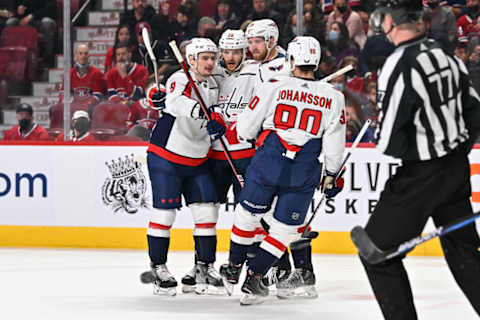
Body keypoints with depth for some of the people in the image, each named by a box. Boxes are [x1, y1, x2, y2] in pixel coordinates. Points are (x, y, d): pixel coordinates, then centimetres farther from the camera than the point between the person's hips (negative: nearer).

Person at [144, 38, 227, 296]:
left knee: (207, 213, 1)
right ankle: (158, 268, 7)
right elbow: (177, 101, -36)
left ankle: (205, 267, 8)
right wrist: (204, 113, -51)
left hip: (196, 161, 7)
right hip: (165, 156, -7)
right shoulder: (180, 80, -14)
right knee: (164, 212, -4)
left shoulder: (213, 87, 9)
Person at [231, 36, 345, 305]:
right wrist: (332, 177, 16)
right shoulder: (333, 97, 1)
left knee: (248, 215, 19)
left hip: (267, 164, 0)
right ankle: (254, 275, -1)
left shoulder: (274, 86, -3)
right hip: (304, 172, 0)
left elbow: (245, 130, 2)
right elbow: (334, 144, 2)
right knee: (285, 229, 10)